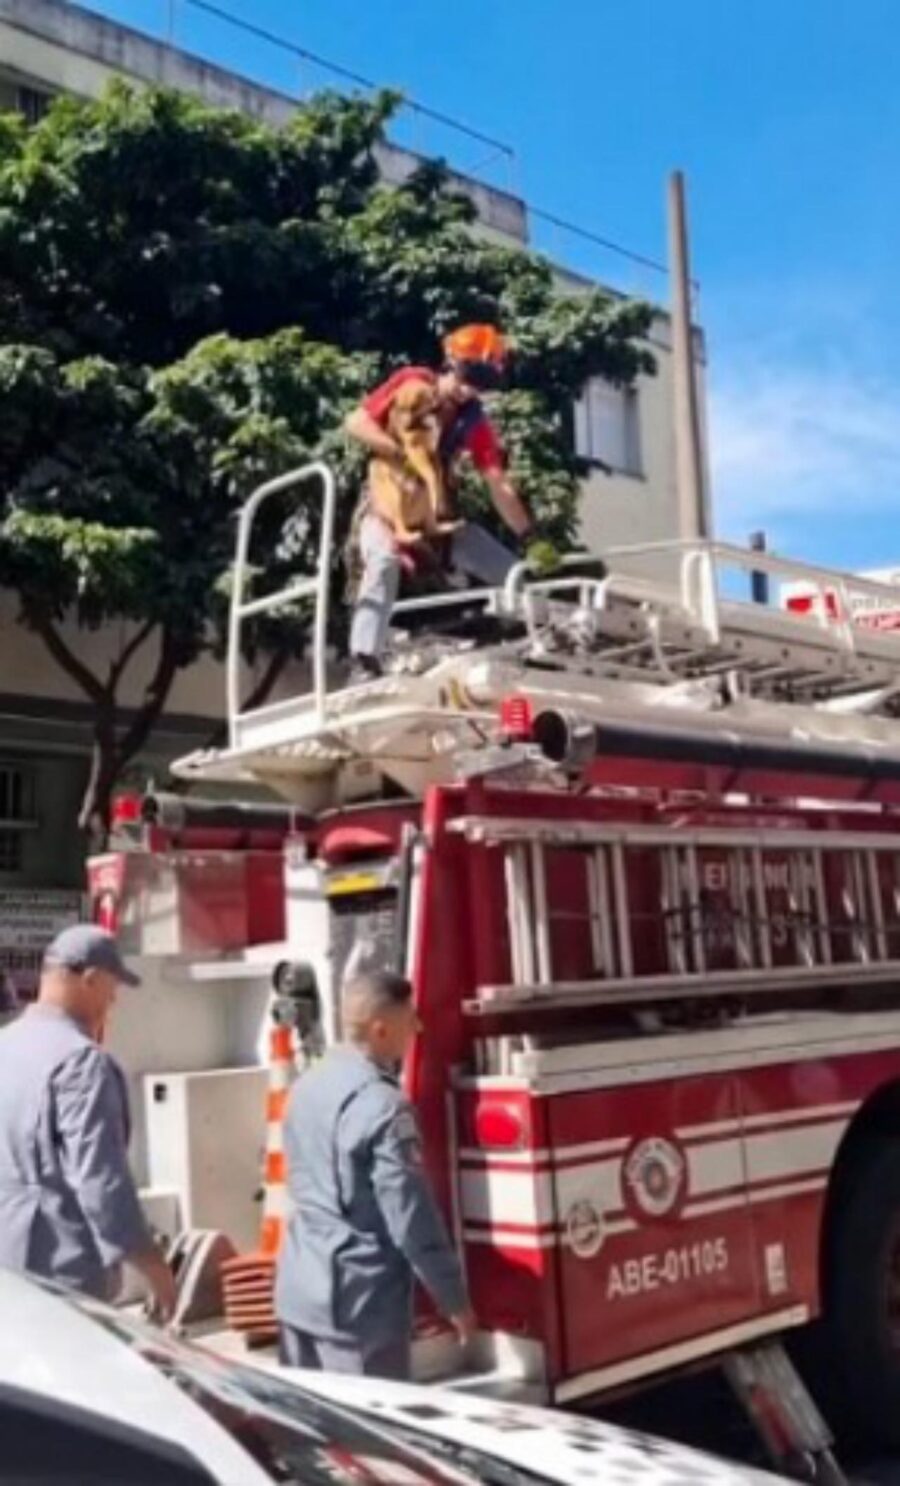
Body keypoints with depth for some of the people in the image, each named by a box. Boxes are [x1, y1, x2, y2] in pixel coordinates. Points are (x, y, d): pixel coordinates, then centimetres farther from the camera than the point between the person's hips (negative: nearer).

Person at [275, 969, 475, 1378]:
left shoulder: (306, 1085, 6)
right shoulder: (381, 1106, -20)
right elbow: (413, 1218, -18)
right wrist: (454, 1299, -7)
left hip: (298, 1290, 8)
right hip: (359, 1302, -8)